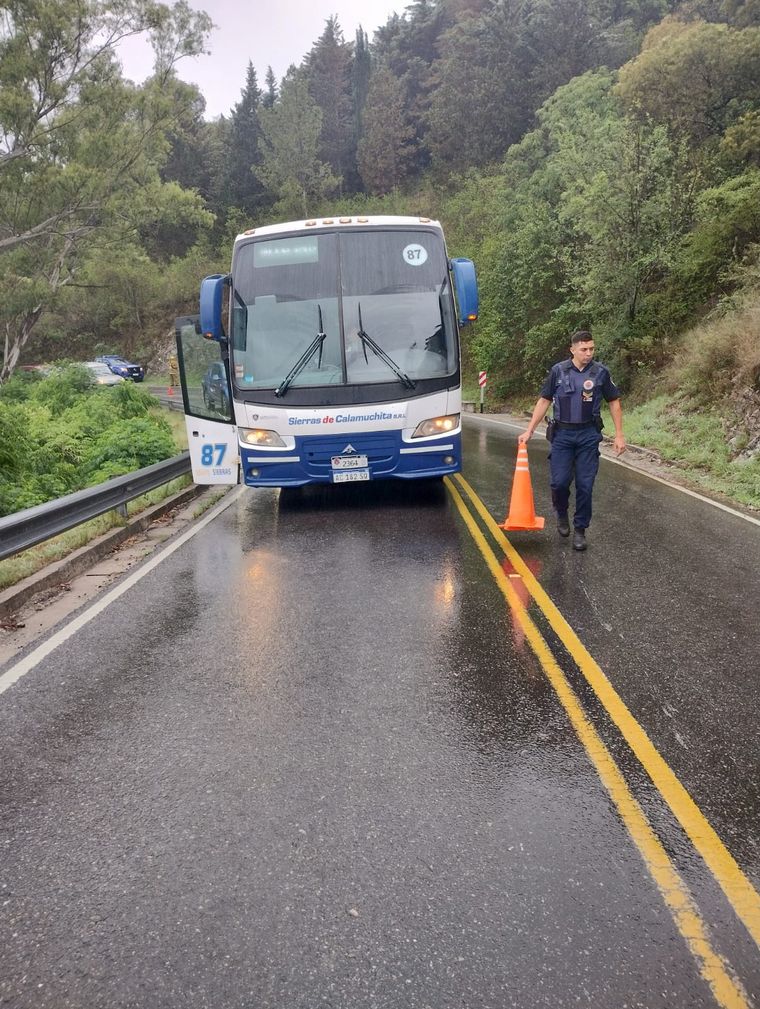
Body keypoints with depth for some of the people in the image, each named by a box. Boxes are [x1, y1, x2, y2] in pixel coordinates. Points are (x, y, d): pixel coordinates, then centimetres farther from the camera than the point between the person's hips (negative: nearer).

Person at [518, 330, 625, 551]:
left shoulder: (601, 372, 0)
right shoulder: (558, 371, 0)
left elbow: (614, 403, 7)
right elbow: (544, 401, 6)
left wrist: (619, 435, 2)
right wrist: (529, 431, 2)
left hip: (588, 435, 0)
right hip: (562, 434, 0)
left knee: (585, 485, 0)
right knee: (560, 481, -6)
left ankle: (580, 529, 13)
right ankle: (561, 514, 25)